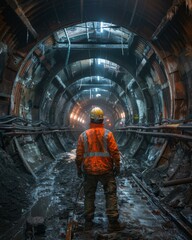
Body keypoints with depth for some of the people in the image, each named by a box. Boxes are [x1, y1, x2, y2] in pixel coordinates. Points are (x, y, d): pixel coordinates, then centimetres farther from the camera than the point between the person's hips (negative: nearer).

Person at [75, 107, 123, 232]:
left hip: (89, 170, 2)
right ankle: (113, 222, 7)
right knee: (111, 194, 7)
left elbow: (79, 154, 0)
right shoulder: (108, 134, -7)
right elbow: (115, 152, -8)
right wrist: (117, 166, 4)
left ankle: (88, 222, 20)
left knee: (89, 195, 13)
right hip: (106, 170, -2)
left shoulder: (83, 135, -2)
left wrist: (79, 169, 11)